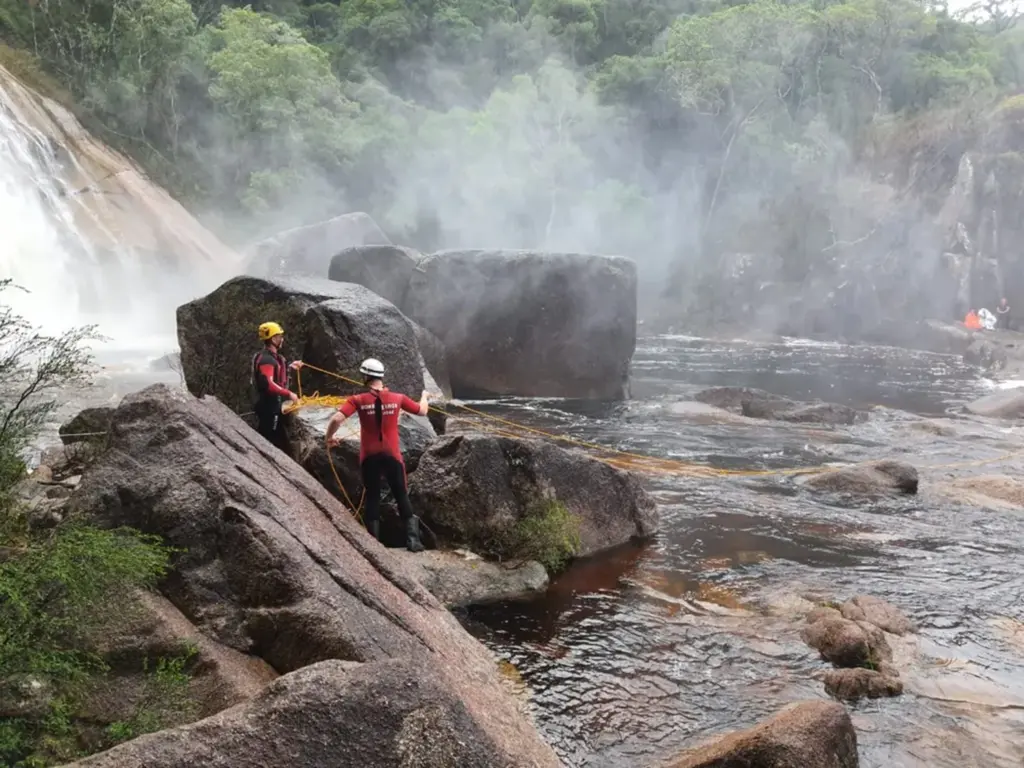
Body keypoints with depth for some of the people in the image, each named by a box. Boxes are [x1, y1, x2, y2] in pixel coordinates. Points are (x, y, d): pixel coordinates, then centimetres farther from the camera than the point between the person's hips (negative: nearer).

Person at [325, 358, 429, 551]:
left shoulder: (358, 400, -7)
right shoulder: (397, 398, -3)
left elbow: (336, 419, -17)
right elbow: (422, 411, 10)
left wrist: (329, 437, 2)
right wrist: (424, 397, 31)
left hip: (369, 457, 0)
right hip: (392, 456, 1)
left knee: (372, 498, 12)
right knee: (402, 496, 12)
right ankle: (413, 539, 8)